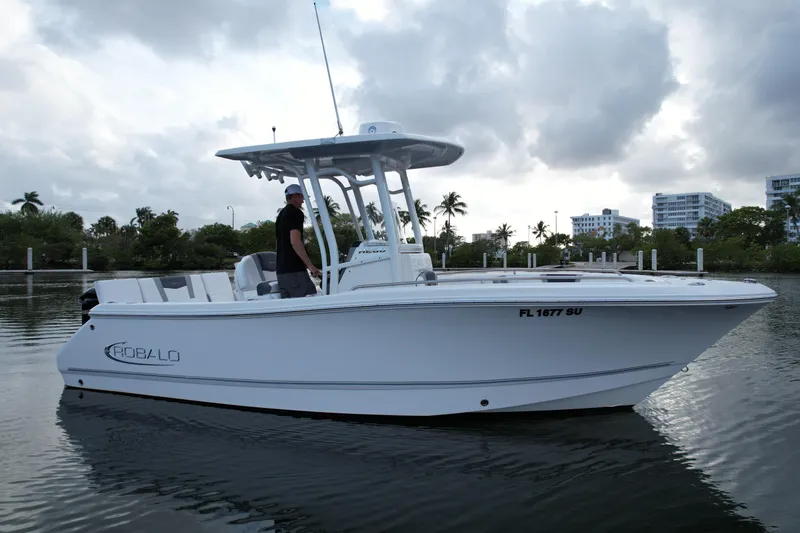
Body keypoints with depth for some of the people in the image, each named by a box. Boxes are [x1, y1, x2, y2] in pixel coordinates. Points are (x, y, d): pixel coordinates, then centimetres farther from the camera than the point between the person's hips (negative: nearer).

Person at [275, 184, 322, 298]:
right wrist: (310, 265, -18)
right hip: (295, 270, -9)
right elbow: (295, 241, -19)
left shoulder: (281, 215, 21)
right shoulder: (296, 213, -7)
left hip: (281, 271, 9)